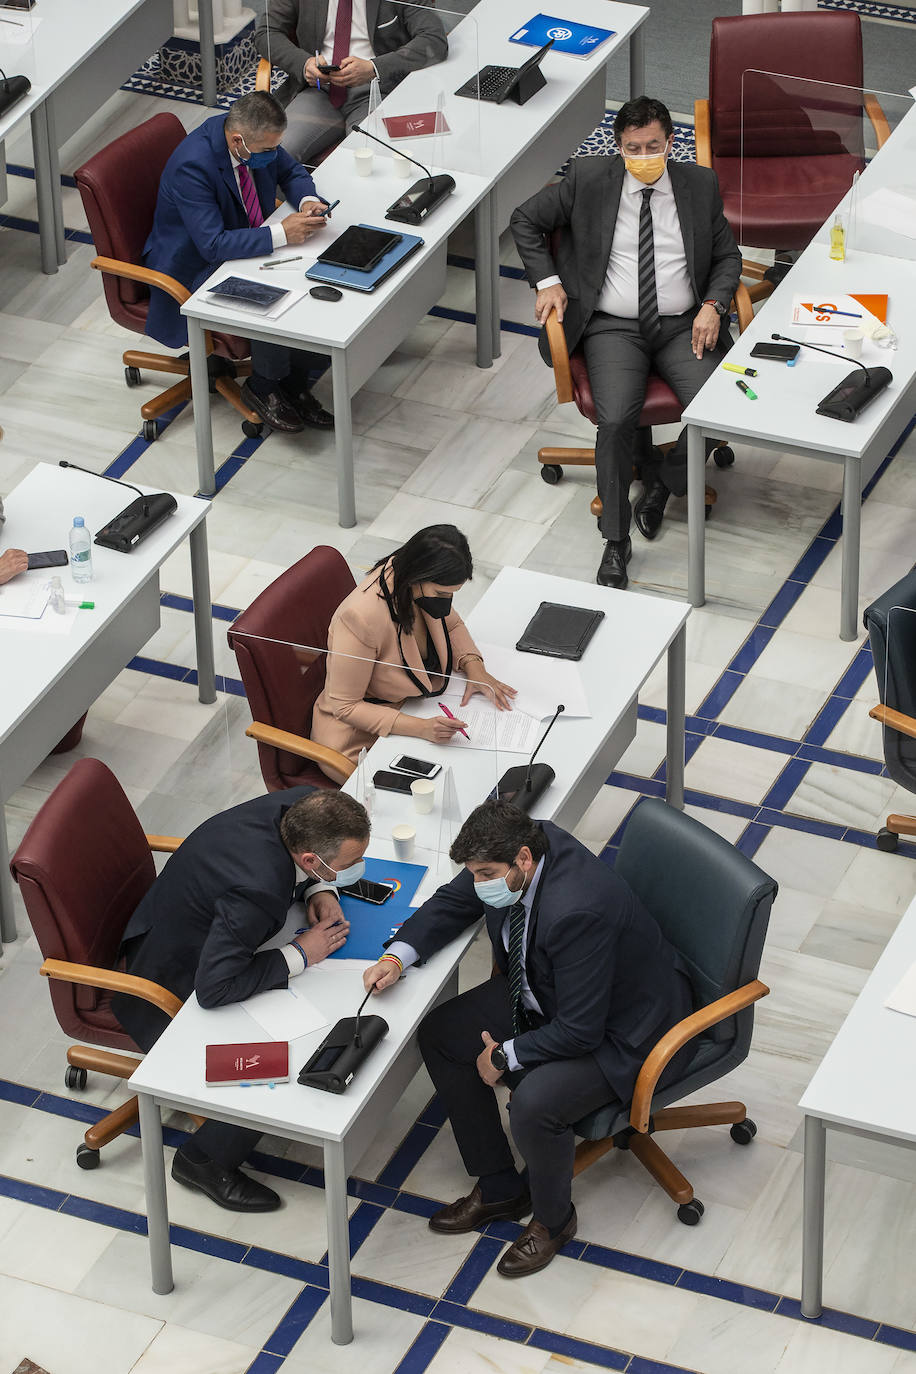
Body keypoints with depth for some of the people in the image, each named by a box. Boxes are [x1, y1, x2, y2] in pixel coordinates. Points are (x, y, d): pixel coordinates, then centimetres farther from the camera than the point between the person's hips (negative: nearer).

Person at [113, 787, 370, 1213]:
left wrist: (319, 890, -12)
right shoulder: (257, 889, -42)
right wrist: (299, 955, -29)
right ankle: (204, 1160, 10)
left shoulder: (300, 807, -17)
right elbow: (214, 989, -40)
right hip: (169, 991, -9)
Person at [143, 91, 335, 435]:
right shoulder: (192, 165, -33)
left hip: (247, 246, 8)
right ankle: (262, 388, -4)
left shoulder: (256, 136, -10)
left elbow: (290, 171, 10)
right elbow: (213, 244, -34)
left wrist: (307, 200, -13)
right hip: (195, 268, -8)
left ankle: (295, 384, 0)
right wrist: (281, 233, -35)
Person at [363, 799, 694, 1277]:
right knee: (441, 1034, 3)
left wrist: (506, 1057, -17)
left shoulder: (578, 910, -39)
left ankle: (553, 1220, 2)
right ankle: (499, 1188, 16)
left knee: (534, 1103, -30)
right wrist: (398, 955, -10)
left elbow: (579, 1031, -31)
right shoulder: (518, 848, -15)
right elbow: (455, 900, 6)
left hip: (624, 1030, -9)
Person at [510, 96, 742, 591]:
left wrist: (713, 305, -4)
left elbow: (727, 255, 14)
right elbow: (525, 220, 11)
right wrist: (548, 281, 0)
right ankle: (616, 541, -13)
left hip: (683, 327, 2)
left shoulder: (700, 184, 6)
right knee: (616, 420, -28)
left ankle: (662, 476, 8)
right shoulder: (588, 179, 1)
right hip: (614, 328, -2)